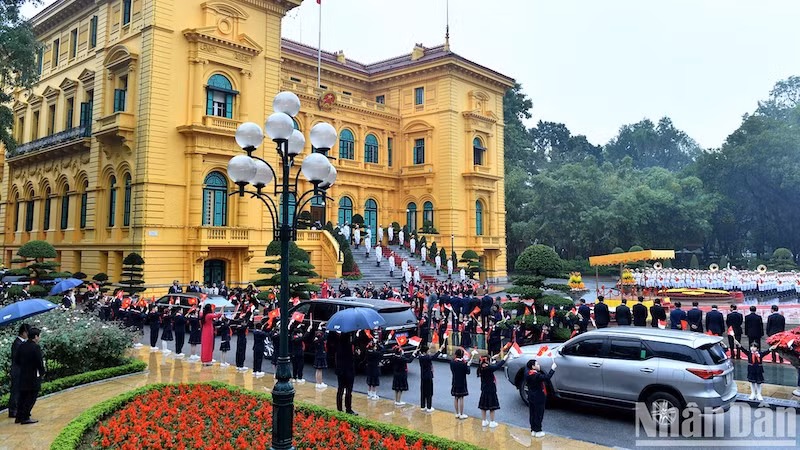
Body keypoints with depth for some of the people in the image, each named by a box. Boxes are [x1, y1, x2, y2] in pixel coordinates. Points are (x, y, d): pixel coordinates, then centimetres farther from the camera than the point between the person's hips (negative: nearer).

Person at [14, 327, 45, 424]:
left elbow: (16, 360, 9)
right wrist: (42, 373, -2)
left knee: (22, 397, 16)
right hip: (33, 377, -7)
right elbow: (39, 362, -17)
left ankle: (19, 417, 23)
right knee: (31, 398, 1)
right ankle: (25, 418, 2)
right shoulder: (36, 347, -17)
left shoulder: (21, 346, 5)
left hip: (23, 376, 7)